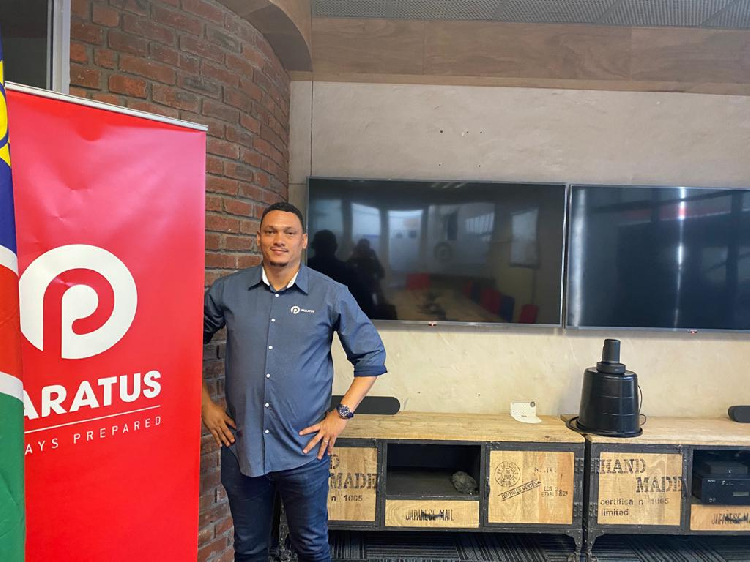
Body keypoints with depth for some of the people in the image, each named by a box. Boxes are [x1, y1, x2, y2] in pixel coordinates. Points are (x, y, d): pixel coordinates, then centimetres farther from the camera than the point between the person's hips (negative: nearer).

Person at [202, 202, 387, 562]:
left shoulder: (332, 295, -5)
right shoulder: (227, 291, -1)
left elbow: (371, 356, 1)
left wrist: (342, 414, -5)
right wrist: (205, 404, 6)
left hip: (305, 451, -1)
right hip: (241, 448, 2)